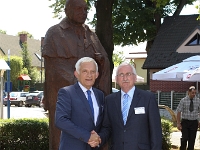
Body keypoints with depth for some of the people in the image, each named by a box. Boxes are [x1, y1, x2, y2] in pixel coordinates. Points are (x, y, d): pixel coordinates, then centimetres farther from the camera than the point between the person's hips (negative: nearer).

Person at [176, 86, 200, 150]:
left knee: (192, 139, 4)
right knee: (184, 138, -10)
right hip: (185, 121, -2)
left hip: (194, 122, 2)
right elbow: (179, 112, -3)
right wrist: (178, 123, -7)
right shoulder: (183, 100, -3)